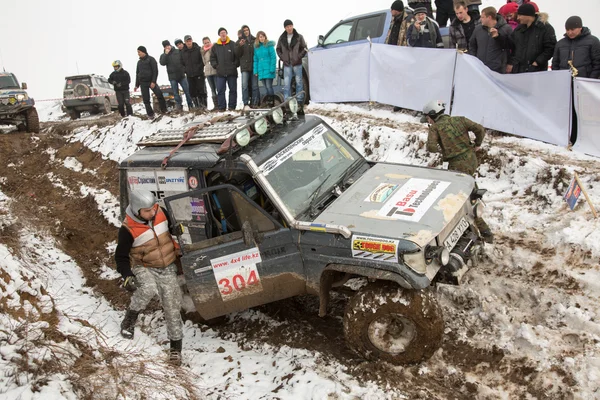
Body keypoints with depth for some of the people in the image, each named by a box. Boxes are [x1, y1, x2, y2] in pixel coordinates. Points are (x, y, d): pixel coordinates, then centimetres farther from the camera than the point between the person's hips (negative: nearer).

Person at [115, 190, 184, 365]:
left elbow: (175, 226, 11)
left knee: (172, 306, 0)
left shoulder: (160, 213, -11)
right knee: (148, 288, -36)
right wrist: (127, 275, -27)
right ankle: (130, 318, -8)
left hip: (167, 267, 3)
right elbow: (121, 257, -13)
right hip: (144, 267, -3)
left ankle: (176, 345, 16)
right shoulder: (128, 230, -21)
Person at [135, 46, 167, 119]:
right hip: (143, 83, 5)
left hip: (151, 81, -5)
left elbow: (155, 71, -8)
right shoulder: (139, 62, 17)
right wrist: (137, 85, 16)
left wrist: (153, 81, -17)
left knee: (159, 95, -17)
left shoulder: (151, 59, 0)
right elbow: (137, 73, 22)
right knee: (146, 100, 0)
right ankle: (150, 114, 7)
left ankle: (164, 110, -4)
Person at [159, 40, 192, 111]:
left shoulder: (178, 51, 5)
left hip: (181, 75, 0)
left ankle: (190, 105, 10)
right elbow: (162, 63, -11)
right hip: (172, 77, 0)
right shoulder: (163, 55, 6)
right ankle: (179, 106, 11)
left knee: (187, 91, 0)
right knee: (176, 93, 3)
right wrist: (166, 54, -15)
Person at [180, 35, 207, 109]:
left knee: (201, 90, -4)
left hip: (199, 74, -4)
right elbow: (182, 63, 17)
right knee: (192, 91, 5)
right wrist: (185, 70, 7)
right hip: (189, 75, 4)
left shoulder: (198, 49, -1)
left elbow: (203, 60, -3)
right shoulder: (183, 52, 9)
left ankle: (203, 105, 2)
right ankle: (197, 106, 12)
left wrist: (199, 68, -9)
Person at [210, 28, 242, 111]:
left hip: (232, 72, -1)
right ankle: (221, 107, 2)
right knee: (220, 91, -1)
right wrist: (216, 66, 1)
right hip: (220, 73, 1)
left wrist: (235, 65, -6)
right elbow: (212, 58, 12)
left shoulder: (232, 44, 2)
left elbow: (238, 56, 2)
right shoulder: (215, 46, 8)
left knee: (233, 90, 3)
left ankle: (232, 106, 10)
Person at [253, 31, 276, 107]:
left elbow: (273, 57, -6)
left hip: (268, 69, -5)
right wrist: (255, 71, 5)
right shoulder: (256, 47, 13)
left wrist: (272, 69, -14)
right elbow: (255, 60, 14)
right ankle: (268, 104, 10)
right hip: (261, 71, 5)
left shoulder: (269, 45, -2)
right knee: (266, 88, 6)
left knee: (269, 86, -10)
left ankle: (272, 104, -6)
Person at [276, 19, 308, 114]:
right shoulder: (282, 38, 6)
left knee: (299, 83, 3)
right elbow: (278, 49, 14)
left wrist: (299, 57, -7)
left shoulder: (299, 37, 0)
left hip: (297, 64, -2)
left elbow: (304, 48, 2)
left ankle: (299, 102, 8)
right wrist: (282, 58, 2)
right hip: (287, 64, 2)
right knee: (286, 84, 0)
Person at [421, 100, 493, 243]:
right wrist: (477, 145, 17)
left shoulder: (435, 127, -4)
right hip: (472, 160, 7)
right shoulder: (459, 120, 9)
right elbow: (480, 129, 3)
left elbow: (431, 147, -18)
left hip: (458, 166, -7)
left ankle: (485, 232, 1)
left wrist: (438, 150, 3)